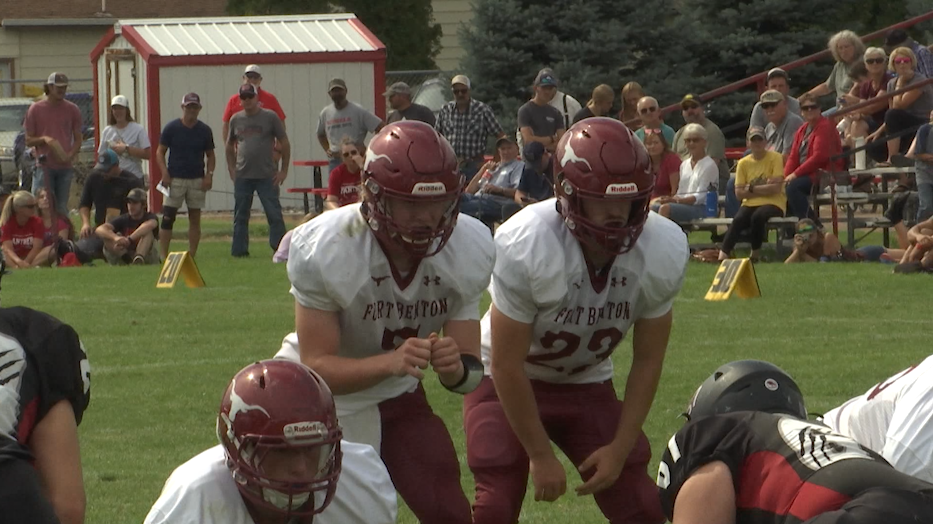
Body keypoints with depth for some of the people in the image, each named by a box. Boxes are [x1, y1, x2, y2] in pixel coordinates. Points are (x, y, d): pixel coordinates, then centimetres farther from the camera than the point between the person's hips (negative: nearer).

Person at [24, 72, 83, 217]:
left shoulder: (72, 110, 8)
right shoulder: (35, 110, 2)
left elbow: (78, 139, 11)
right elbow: (28, 141, 5)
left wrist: (70, 155, -8)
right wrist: (44, 139, -16)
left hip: (65, 166, 2)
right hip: (44, 166, -2)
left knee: (62, 209, 5)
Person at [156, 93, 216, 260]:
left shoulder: (204, 130, 5)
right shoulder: (171, 128, -1)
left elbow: (210, 155, 12)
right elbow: (160, 152, 2)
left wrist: (209, 174, -3)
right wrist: (164, 173, -12)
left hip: (198, 180, 2)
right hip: (175, 179, -2)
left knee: (195, 218, 3)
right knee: (168, 217, -7)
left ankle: (192, 255, 7)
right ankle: (163, 255, -7)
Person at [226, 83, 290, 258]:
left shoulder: (270, 117, 0)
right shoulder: (236, 119, 9)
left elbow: (284, 143, 2)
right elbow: (229, 145, 20)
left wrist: (284, 170, -2)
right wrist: (231, 169, 11)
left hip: (267, 176, -3)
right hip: (242, 176, 3)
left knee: (274, 214, -4)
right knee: (240, 216, 7)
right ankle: (238, 250, 14)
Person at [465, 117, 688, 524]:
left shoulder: (663, 252, -21)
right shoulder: (525, 246, -33)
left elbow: (647, 361, -7)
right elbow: (507, 365, -24)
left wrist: (620, 448, -10)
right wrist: (540, 455, -18)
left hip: (587, 384, 4)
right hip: (511, 382, -4)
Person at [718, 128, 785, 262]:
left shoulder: (775, 158, -2)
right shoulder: (743, 163, 8)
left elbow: (776, 188, -11)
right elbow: (739, 192, 1)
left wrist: (752, 188, -7)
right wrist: (764, 188, -7)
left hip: (773, 203, -3)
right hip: (750, 204, 3)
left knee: (757, 216, -36)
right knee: (738, 220, -30)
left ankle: (755, 253, -16)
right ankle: (723, 253, -39)